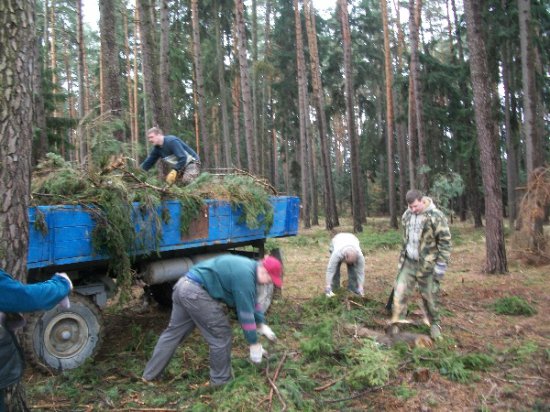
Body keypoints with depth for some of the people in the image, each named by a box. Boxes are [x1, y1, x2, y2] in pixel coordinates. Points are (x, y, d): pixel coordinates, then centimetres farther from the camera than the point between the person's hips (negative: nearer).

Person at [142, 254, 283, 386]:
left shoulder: (248, 268, 14)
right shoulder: (245, 275, -16)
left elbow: (250, 302, 26)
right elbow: (245, 311, -14)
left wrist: (261, 324, 26)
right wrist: (254, 343, -5)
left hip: (183, 286, 10)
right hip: (195, 292, -10)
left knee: (173, 331, 20)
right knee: (221, 334, 1)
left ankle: (149, 374, 31)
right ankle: (221, 380, 16)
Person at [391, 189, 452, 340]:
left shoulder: (436, 216, -15)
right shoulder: (406, 215, 4)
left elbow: (445, 242, -13)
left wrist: (441, 265, -14)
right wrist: (402, 258, 18)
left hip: (427, 264, -5)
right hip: (408, 262, 5)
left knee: (429, 296, 8)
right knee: (400, 292, 0)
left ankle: (435, 324, 29)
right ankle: (395, 324, 8)